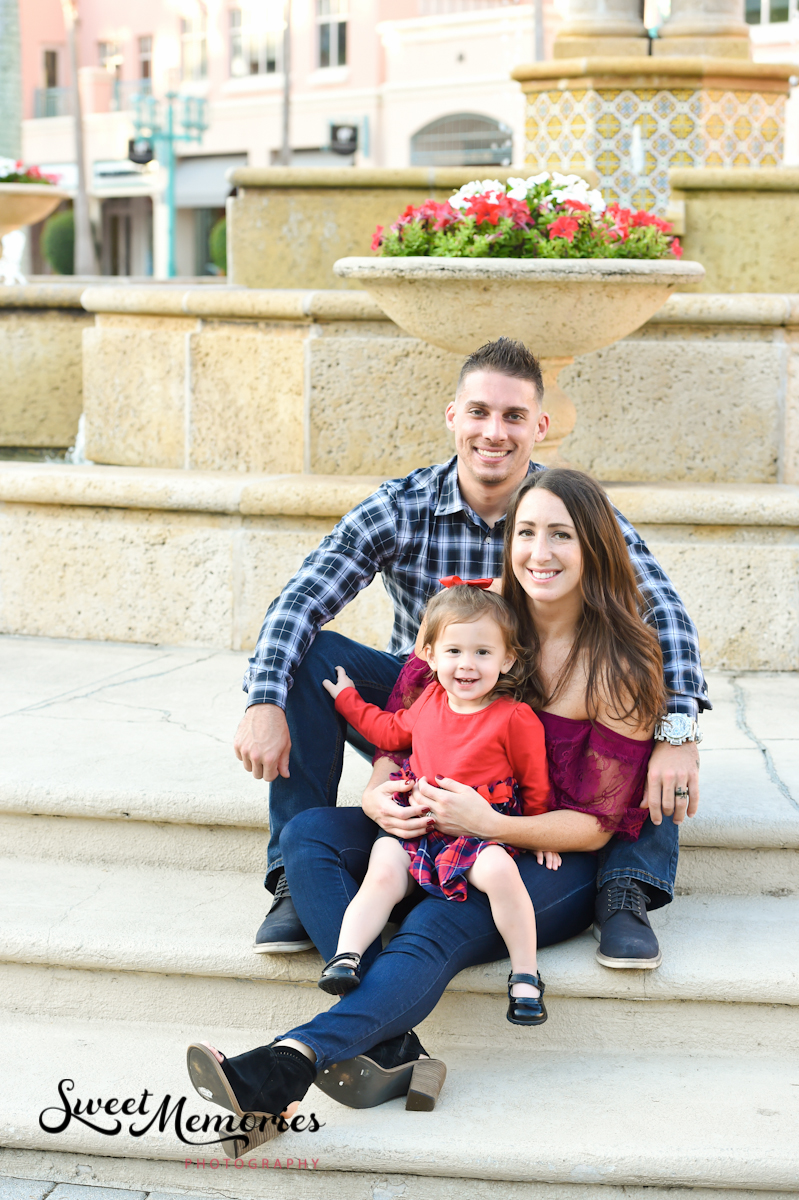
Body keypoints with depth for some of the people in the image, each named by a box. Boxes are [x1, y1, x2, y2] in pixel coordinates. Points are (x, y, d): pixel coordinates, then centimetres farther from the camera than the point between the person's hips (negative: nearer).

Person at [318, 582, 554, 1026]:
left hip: (481, 834, -4)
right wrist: (348, 699, 33)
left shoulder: (515, 718, -7)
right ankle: (346, 955, -22)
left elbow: (535, 784, 3)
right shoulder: (430, 700, 9)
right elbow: (393, 731, 30)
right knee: (384, 873, -23)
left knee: (498, 870, -32)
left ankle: (525, 975, -20)